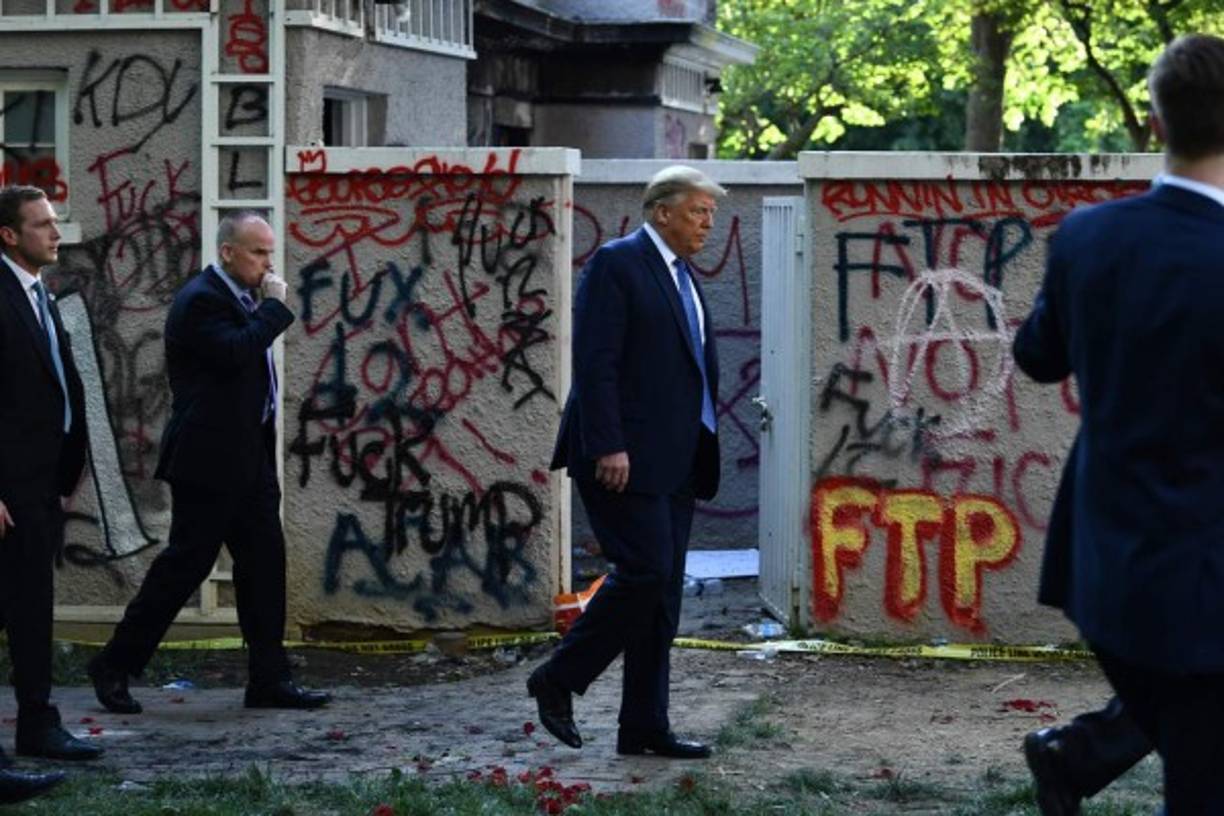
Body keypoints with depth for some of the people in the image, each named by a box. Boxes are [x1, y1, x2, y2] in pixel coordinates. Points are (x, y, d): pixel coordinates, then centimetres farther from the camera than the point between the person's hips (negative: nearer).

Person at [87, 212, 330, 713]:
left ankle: (269, 679, 9)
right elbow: (235, 352, -29)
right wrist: (275, 306, -18)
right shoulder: (201, 300, -14)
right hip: (209, 460, -9)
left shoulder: (240, 299, 16)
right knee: (185, 563, -4)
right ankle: (114, 667, 7)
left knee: (263, 562, 6)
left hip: (249, 458, 9)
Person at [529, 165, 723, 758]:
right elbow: (595, 362, -15)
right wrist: (607, 446, -21)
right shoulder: (617, 264, -8)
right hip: (626, 456, -9)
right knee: (644, 571, -14)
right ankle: (557, 682, 1)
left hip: (674, 461, 9)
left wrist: (700, 454, 14)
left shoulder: (682, 276, 19)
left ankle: (644, 726, 10)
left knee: (662, 591, 7)